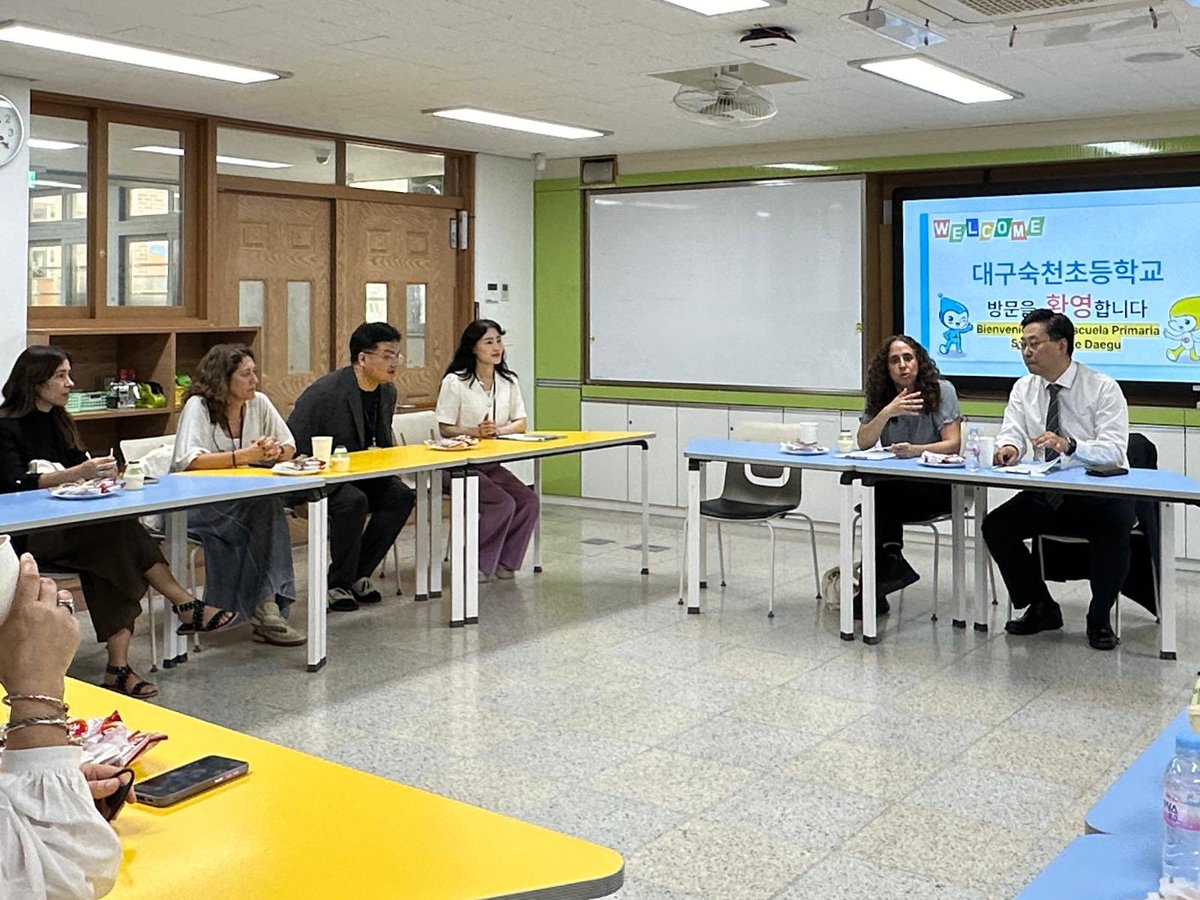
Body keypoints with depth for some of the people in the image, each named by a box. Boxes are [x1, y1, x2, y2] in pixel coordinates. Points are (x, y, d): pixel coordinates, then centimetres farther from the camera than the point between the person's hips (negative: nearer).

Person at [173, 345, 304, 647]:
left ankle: (266, 609, -30)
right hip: (192, 504, -5)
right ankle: (266, 607, -29)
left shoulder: (258, 403, 4)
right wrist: (245, 456, -28)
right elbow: (187, 460, -27)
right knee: (264, 507, -31)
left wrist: (276, 451, -14)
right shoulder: (198, 406, -13)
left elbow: (290, 446, 11)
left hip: (240, 501, 5)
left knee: (269, 507, -29)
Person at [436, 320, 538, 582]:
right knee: (503, 503, -25)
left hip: (492, 463, 6)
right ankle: (475, 563, -7)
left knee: (528, 501, -17)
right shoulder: (455, 382, -8)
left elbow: (520, 423, 6)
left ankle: (505, 562, 0)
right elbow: (445, 429, -8)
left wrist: (499, 430, -15)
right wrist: (476, 431, -25)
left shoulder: (509, 382, 9)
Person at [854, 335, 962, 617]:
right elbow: (863, 443, -4)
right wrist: (887, 412, -20)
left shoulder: (941, 390, -4)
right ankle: (891, 564, -20)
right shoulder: (879, 397, 7)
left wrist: (916, 450, -29)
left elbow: (953, 443, -11)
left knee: (883, 491, -31)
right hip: (893, 487, 4)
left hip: (937, 485, -3)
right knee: (878, 494, -32)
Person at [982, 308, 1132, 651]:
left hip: (1100, 495, -5)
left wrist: (1069, 445, -37)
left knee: (1114, 529, -34)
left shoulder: (1103, 388, -8)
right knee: (995, 527, -15)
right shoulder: (1023, 389, 6)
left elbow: (1113, 450, -18)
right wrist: (1009, 447, -30)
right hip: (1045, 495, 5)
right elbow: (1012, 433, -4)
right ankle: (1041, 608, 6)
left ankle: (1099, 620, -10)